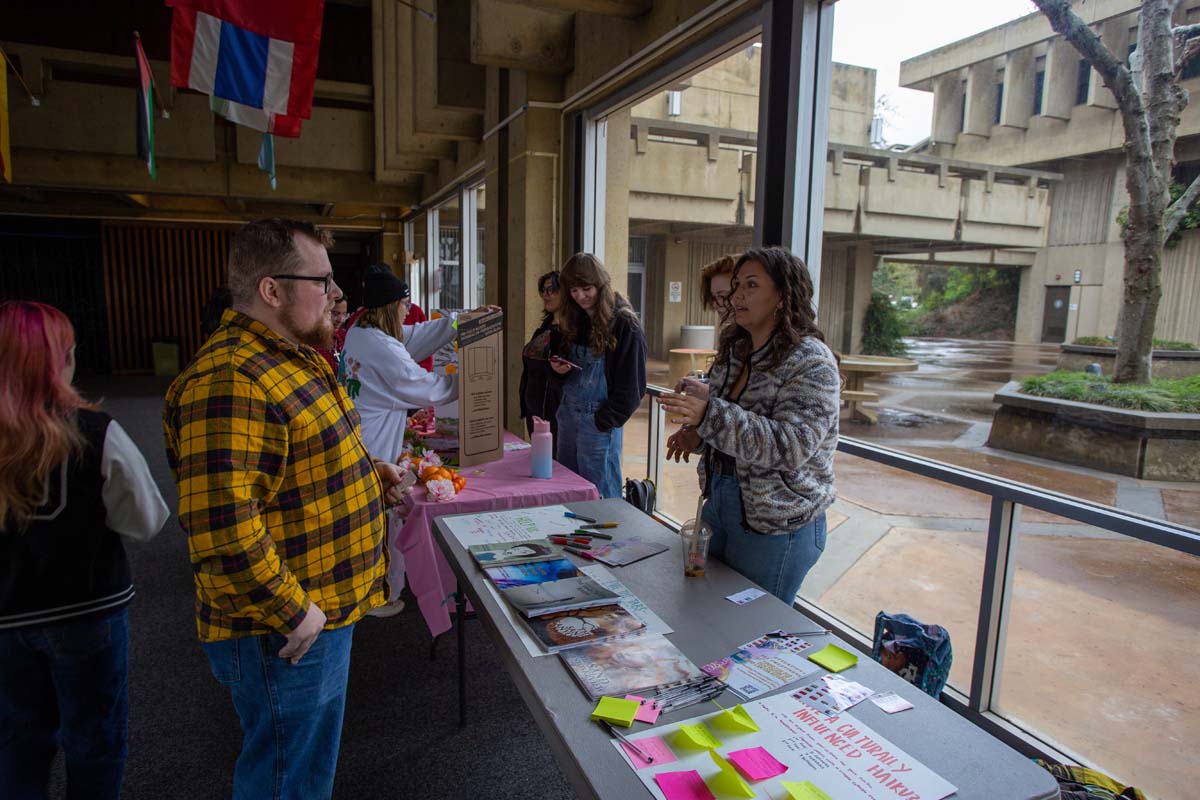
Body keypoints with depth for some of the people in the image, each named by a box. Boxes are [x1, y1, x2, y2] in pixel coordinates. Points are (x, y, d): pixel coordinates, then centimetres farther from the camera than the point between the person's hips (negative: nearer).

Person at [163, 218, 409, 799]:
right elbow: (221, 528, -33)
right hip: (286, 636, -9)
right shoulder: (229, 380, -27)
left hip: (325, 608, 10)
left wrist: (363, 470, 7)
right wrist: (290, 613, -23)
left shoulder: (292, 355, 8)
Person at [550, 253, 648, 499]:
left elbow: (631, 385, -12)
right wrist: (558, 367, -2)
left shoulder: (624, 324, -13)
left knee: (599, 497, 2)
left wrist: (604, 421, -14)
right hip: (568, 413, 7)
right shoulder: (573, 319, 9)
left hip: (599, 422, -7)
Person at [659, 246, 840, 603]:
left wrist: (709, 414, -35)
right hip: (720, 506, 8)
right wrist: (698, 433, -2)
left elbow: (790, 446, -28)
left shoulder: (811, 362, -17)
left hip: (775, 527, -8)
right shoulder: (735, 351, 7)